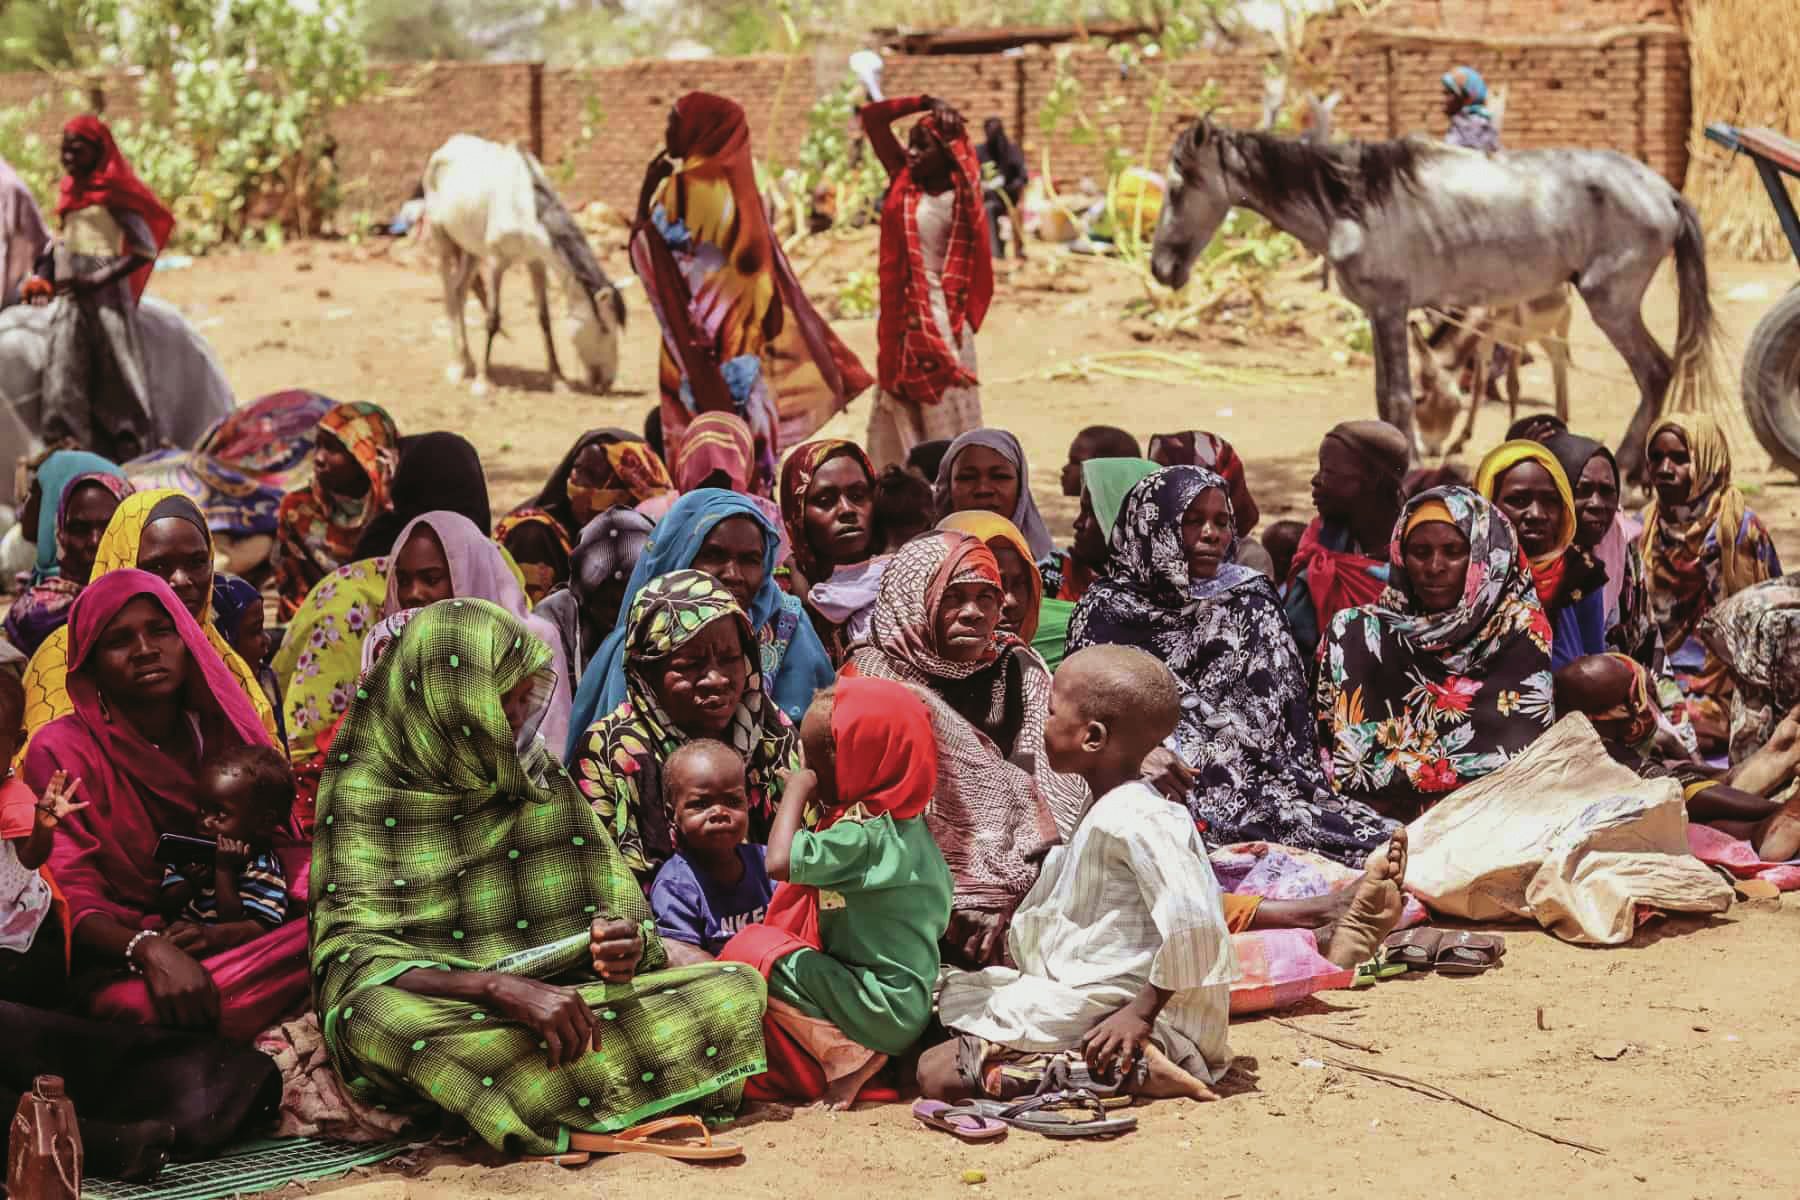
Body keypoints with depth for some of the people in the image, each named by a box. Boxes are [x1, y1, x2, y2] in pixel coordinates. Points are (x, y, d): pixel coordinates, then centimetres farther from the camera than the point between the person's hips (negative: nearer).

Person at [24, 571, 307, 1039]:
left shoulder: (229, 734, 12)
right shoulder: (61, 751, 0)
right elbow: (74, 900, -8)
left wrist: (225, 934, -15)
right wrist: (149, 950, -30)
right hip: (120, 966, -3)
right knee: (142, 1006, -41)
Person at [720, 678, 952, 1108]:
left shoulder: (864, 834, -20)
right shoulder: (906, 824, 10)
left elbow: (781, 861, -34)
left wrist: (795, 792, -16)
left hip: (884, 1008, -10)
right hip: (910, 1005, 10)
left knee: (749, 952, -14)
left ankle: (846, 1058, -11)